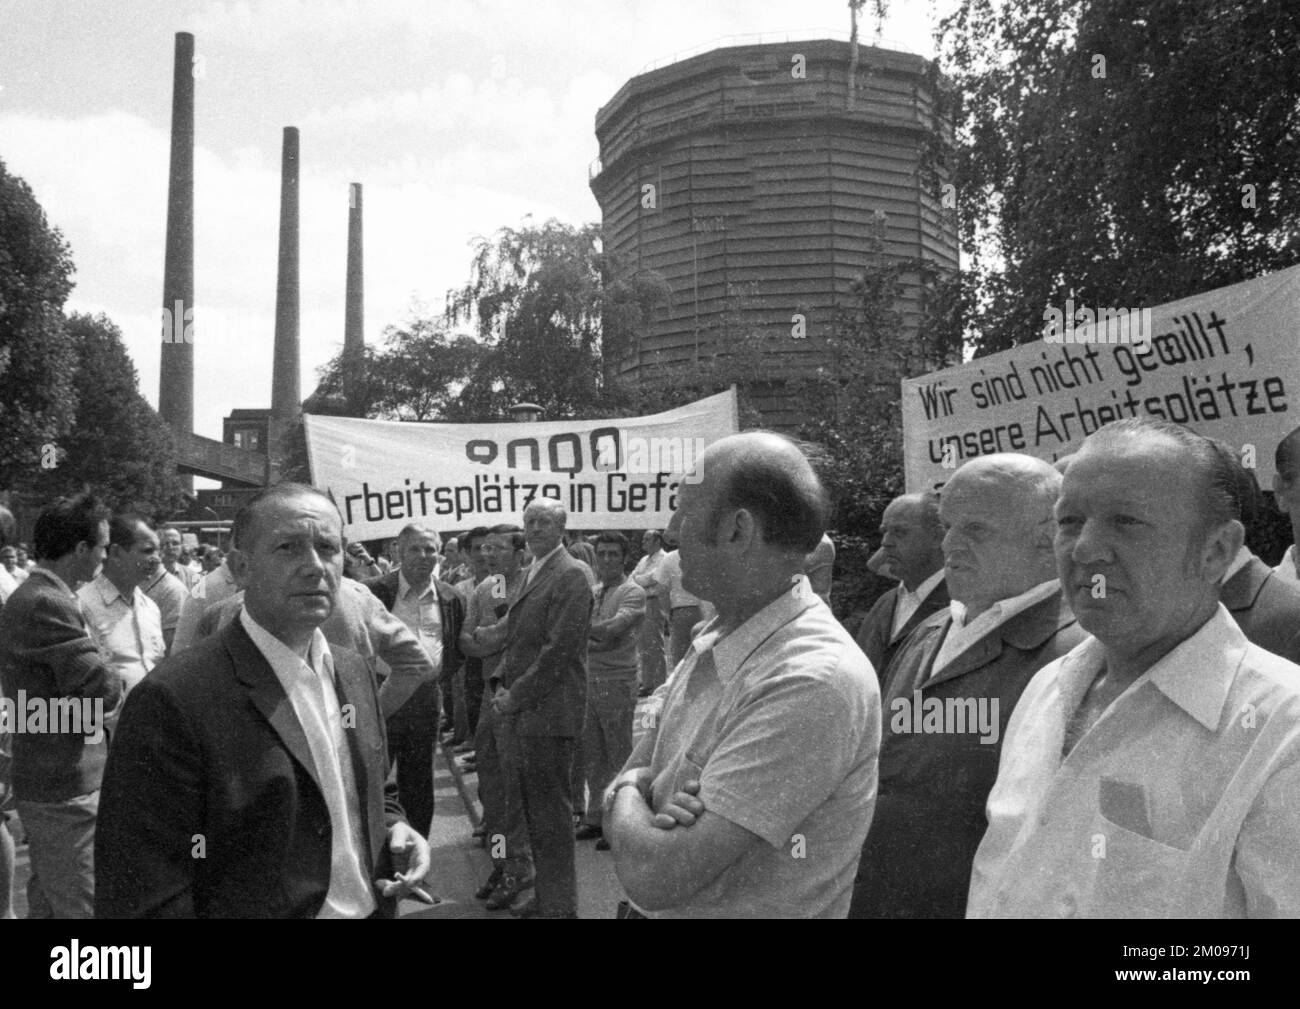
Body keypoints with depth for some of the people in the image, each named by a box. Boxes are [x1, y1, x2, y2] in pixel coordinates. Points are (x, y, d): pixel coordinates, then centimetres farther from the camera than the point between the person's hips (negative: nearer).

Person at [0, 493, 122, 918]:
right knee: (80, 905, -2)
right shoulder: (48, 605, -21)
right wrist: (118, 682, -5)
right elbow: (103, 692, -25)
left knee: (47, 899, 20)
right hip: (66, 786, -10)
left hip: (44, 779, 10)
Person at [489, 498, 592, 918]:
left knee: (551, 813, -2)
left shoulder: (570, 576, -11)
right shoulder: (532, 574, 17)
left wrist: (516, 696, -14)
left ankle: (559, 906, 9)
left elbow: (559, 649, -17)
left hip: (550, 711, -9)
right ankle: (547, 895, 27)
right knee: (534, 807, 15)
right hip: (525, 711, 9)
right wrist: (502, 683, 6)